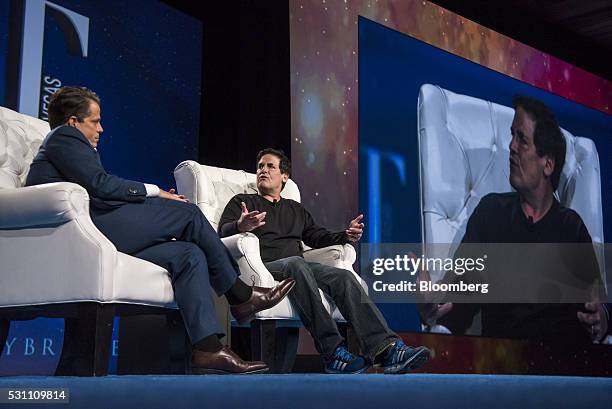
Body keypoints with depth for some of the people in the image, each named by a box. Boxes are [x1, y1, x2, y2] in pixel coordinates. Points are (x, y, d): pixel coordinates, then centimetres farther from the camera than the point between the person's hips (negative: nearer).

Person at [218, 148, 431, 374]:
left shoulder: (296, 209, 34)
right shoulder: (241, 202, 21)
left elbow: (318, 237, 27)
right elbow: (223, 231, 3)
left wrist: (346, 235, 6)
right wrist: (240, 226, -22)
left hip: (298, 267, 5)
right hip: (264, 267, -4)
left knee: (343, 276, -24)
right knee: (296, 264, -38)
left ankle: (386, 347, -39)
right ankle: (333, 352, -47)